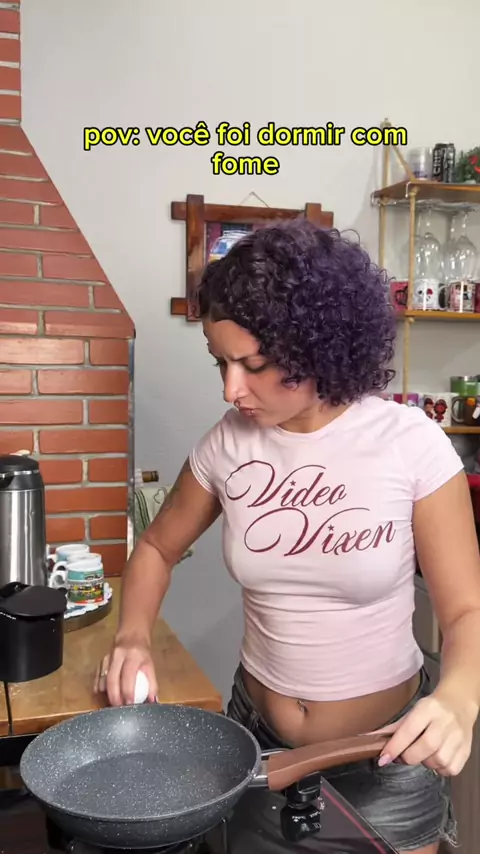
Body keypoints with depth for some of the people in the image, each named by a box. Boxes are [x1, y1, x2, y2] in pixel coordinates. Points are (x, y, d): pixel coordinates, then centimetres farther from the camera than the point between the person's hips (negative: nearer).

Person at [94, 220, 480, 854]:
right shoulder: (227, 446, -10)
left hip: (386, 752, -2)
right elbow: (158, 547, 5)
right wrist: (134, 639, -12)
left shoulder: (410, 442, -18)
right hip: (256, 735, 3)